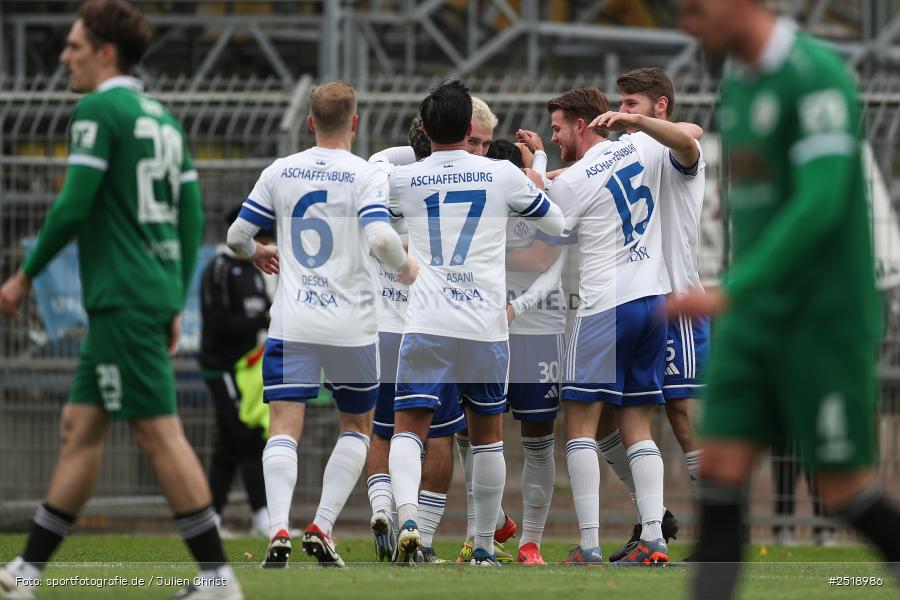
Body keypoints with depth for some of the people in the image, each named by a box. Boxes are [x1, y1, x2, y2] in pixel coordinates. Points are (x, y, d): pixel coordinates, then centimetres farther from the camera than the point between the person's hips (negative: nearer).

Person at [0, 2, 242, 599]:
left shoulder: (99, 109, -9)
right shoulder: (163, 118, 17)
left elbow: (74, 204, -16)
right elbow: (192, 218, 17)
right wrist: (176, 305, 20)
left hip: (122, 297, -9)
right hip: (156, 293, 9)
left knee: (159, 432, -8)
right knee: (80, 427, 11)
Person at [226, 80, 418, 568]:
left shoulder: (279, 172, 5)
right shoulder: (366, 176, -5)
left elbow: (236, 236, 9)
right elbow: (380, 239, -19)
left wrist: (257, 252, 32)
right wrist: (405, 267, 2)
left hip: (291, 324, 1)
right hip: (351, 325, -1)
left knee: (284, 427, -3)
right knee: (357, 426, 16)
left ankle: (278, 531, -22)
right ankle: (321, 528, 2)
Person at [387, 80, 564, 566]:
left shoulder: (402, 179, 5)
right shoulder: (502, 175, 3)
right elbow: (558, 225, 17)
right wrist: (537, 170, 33)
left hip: (426, 325, -1)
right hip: (485, 325, 1)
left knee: (408, 429, -1)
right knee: (487, 437, 14)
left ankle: (406, 517, -27)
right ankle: (484, 546, 18)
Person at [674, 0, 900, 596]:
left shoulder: (818, 75, -17)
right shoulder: (738, 83, 12)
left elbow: (820, 204, -26)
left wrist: (729, 292, -31)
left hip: (825, 318, -8)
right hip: (755, 318, 8)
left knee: (844, 487, -2)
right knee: (721, 469, -4)